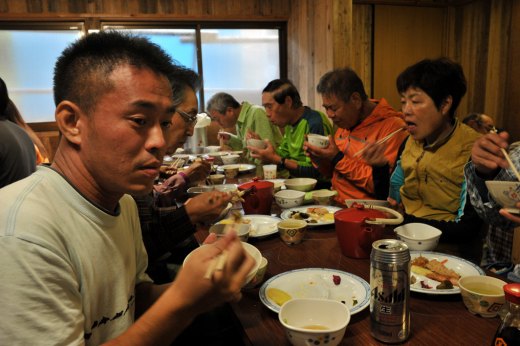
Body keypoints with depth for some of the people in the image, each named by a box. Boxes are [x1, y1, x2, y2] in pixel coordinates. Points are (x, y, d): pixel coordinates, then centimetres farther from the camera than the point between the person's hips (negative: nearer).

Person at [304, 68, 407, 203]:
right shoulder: (345, 125, 11)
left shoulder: (392, 126, -12)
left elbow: (384, 186, -18)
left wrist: (338, 159, -15)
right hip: (337, 205, 7)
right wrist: (320, 159, -1)